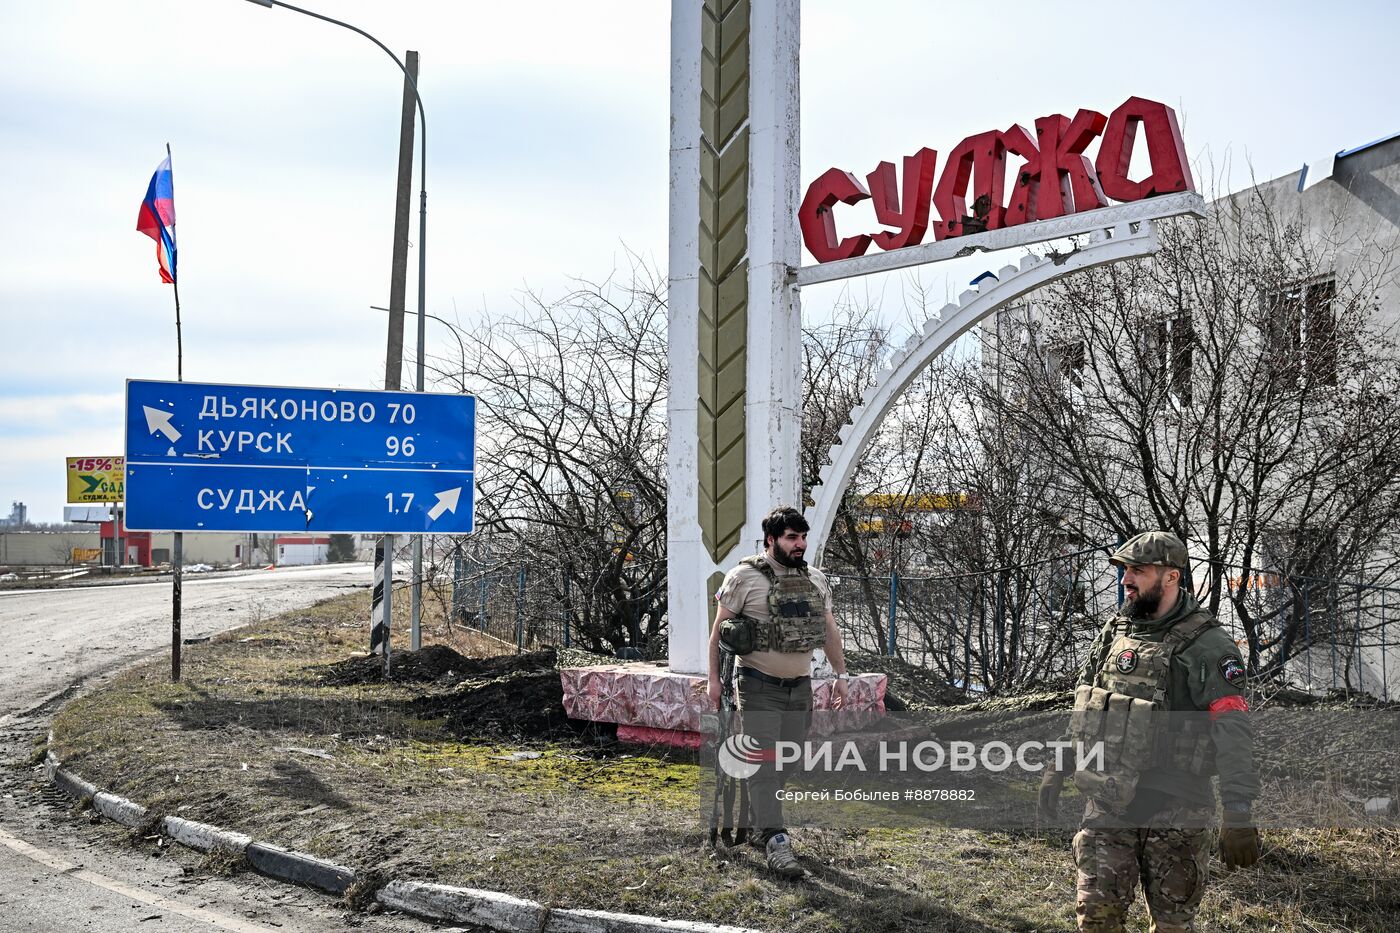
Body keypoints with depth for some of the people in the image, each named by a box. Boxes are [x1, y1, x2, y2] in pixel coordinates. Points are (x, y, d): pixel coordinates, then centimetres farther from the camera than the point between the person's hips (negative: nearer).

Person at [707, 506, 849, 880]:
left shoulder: (816, 580, 8)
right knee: (764, 762, -10)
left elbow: (829, 629, 16)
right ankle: (777, 842, -13)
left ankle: (760, 828, 23)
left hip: (800, 686, 6)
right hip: (759, 685, -6)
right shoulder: (745, 577, -9)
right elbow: (719, 628, -5)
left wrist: (840, 674, 13)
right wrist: (714, 678, -7)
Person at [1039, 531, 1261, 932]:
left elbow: (1233, 731, -16)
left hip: (1175, 811, -5)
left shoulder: (1207, 645, -11)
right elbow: (1081, 706, 20)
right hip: (1108, 802, 5)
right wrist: (1058, 767, 18)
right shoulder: (1114, 632, 8)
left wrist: (1239, 813, -23)